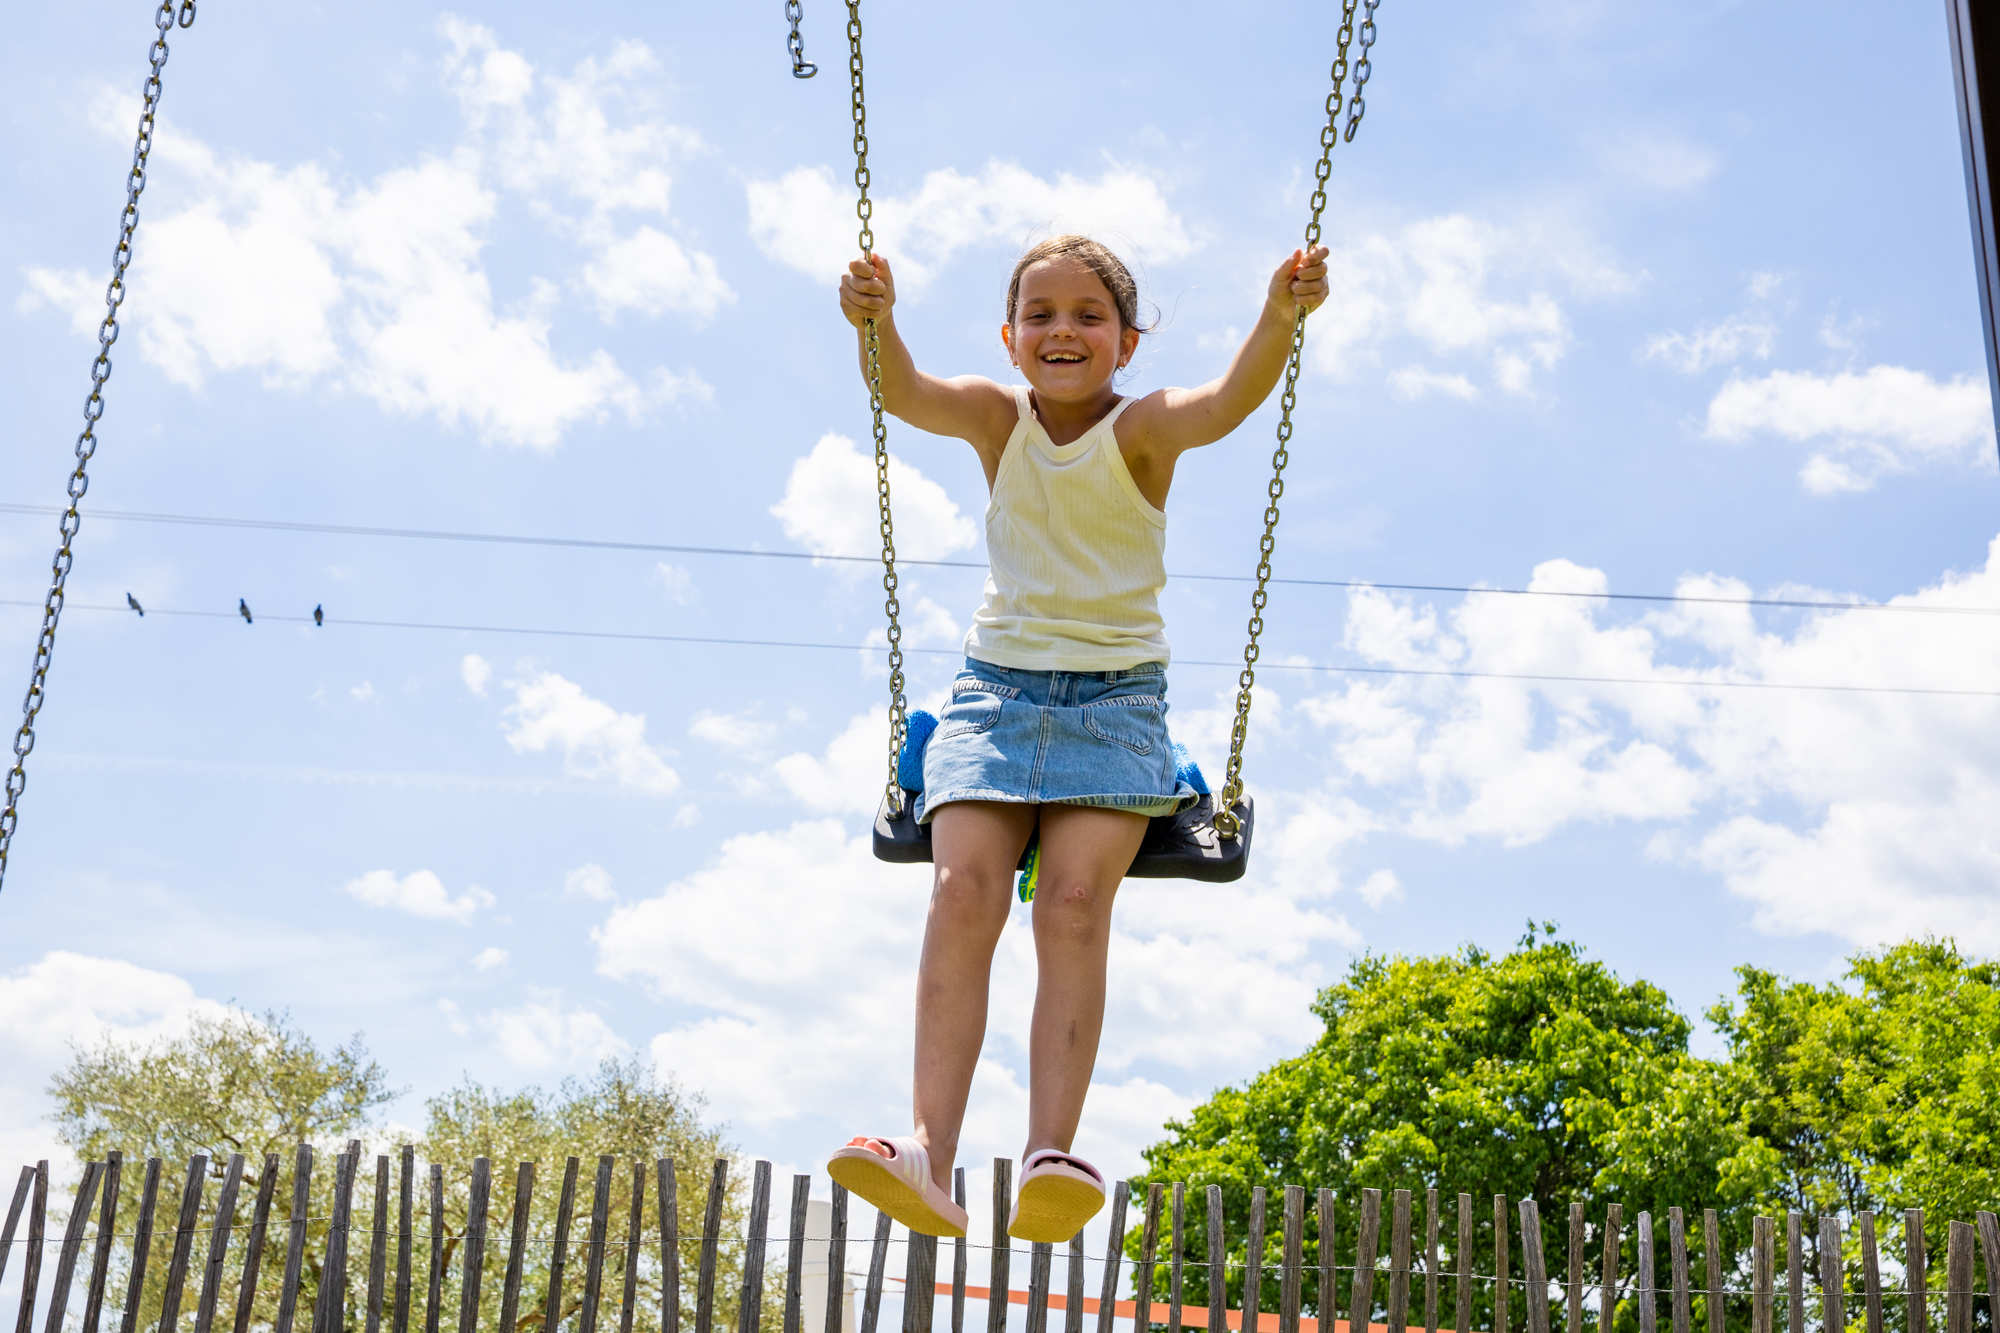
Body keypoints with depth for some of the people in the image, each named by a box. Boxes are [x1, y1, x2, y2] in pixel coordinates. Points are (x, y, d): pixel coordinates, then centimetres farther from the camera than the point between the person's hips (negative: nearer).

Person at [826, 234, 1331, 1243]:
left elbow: (1228, 402, -22)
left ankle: (1050, 1157, -27)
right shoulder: (996, 420, 6)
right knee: (963, 889, -20)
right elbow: (906, 395, -14)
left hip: (1115, 694, -1)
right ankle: (931, 1155, -27)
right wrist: (875, 322, -35)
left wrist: (1281, 318, -40)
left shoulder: (1143, 428, -1)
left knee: (1075, 899, -22)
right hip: (998, 685, 2)